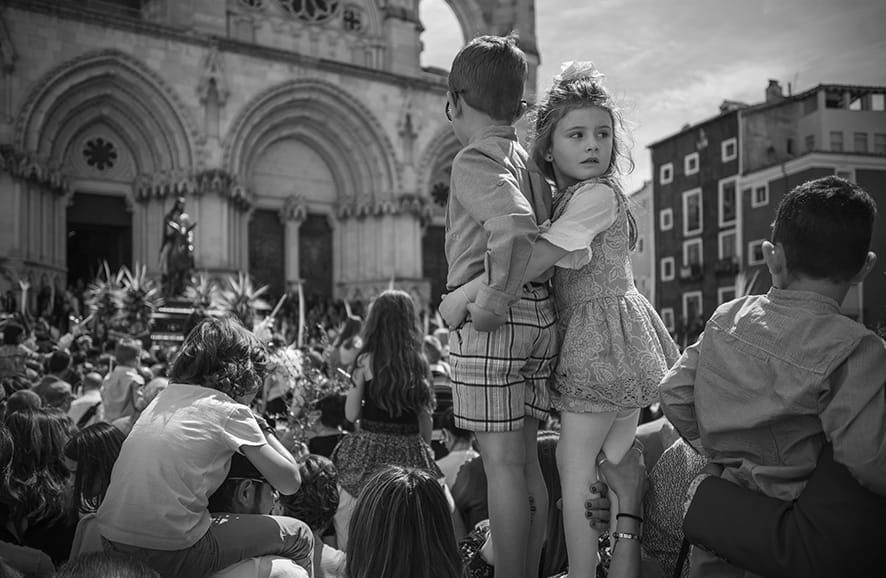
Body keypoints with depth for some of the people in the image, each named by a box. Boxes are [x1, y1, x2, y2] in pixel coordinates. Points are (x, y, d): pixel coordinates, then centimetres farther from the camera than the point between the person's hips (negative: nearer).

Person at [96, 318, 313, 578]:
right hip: (170, 556, -8)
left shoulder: (165, 396, 12)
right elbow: (290, 482, -5)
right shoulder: (231, 411, -7)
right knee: (299, 536, 8)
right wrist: (262, 427, 9)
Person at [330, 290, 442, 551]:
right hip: (409, 449, 3)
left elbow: (351, 414, -4)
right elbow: (425, 415, 6)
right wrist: (425, 451, 18)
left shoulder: (366, 361, -6)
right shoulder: (419, 362, 1)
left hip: (370, 449, -2)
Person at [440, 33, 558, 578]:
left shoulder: (475, 159, -8)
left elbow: (515, 226, -26)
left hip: (493, 323, -8)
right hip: (542, 316, 8)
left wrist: (492, 303, -21)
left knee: (502, 464, -3)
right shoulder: (531, 161, 16)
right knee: (526, 460, 14)